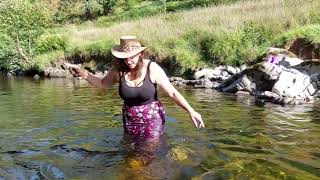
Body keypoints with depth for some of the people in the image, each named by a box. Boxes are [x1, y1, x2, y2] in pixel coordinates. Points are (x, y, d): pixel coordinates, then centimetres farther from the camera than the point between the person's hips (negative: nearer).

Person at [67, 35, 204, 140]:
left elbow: (172, 92, -17)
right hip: (130, 119, 4)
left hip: (152, 118, -4)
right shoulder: (118, 69, -12)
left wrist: (191, 111, -24)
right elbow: (103, 84, 8)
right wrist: (83, 73, -5)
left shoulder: (152, 69, -21)